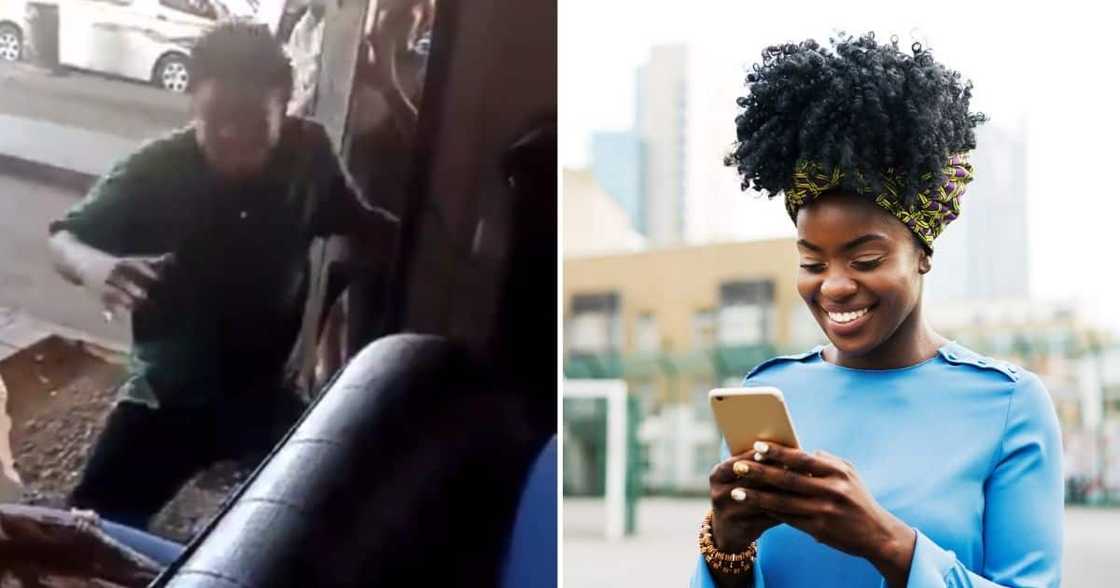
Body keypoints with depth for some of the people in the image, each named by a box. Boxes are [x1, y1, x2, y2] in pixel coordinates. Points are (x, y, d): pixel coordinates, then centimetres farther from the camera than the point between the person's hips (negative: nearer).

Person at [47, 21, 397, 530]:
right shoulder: (155, 171, -19)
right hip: (167, 397, -2)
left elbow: (365, 229, 3)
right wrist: (93, 265, -35)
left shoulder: (308, 154, -13)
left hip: (267, 395, 2)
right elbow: (65, 239, -11)